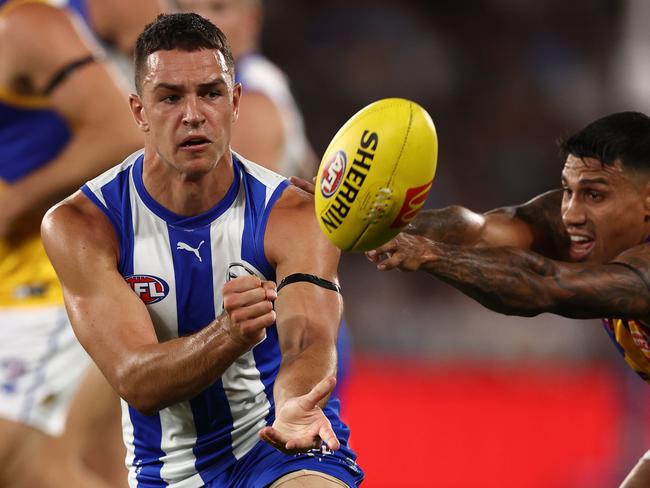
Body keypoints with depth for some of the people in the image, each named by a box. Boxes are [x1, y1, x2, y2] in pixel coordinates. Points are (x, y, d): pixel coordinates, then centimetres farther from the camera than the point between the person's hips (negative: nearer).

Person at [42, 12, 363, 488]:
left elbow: (309, 337, -25)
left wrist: (294, 405, -49)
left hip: (282, 448, -4)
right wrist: (229, 333, -40)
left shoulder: (293, 215, -9)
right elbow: (136, 382, -20)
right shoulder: (79, 226, -10)